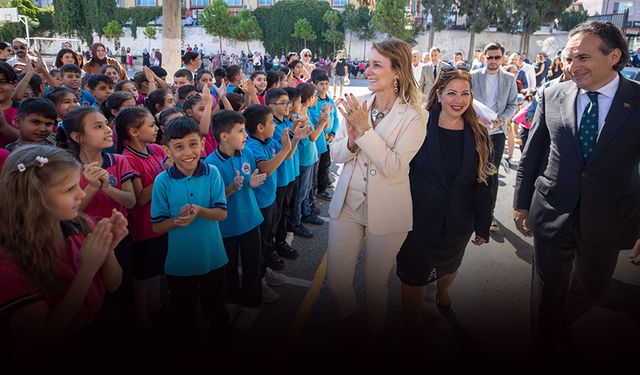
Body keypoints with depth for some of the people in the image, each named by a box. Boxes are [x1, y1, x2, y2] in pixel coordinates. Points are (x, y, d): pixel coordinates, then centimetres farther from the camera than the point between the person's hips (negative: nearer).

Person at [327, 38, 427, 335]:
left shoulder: (414, 116, -12)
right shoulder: (357, 105, 0)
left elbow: (394, 167, -21)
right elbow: (335, 155, 2)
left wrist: (365, 129, -25)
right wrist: (351, 140, -19)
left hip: (387, 211, -3)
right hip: (348, 204, 4)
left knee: (376, 282, 14)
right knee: (336, 281, 8)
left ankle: (375, 329, 43)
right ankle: (349, 314, 43)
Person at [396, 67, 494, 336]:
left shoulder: (478, 134, -2)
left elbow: (482, 182, 2)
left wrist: (483, 225, 3)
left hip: (458, 224, 4)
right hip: (418, 221, -3)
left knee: (449, 268, 26)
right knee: (414, 277, 4)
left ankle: (442, 294, 60)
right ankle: (411, 330, 26)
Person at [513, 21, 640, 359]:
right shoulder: (553, 96, -5)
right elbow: (531, 155, 1)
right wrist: (521, 203, 4)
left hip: (608, 222, 1)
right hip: (552, 214, 0)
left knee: (590, 289, 21)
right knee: (548, 291, 12)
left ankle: (561, 327, 52)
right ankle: (546, 347, 37)